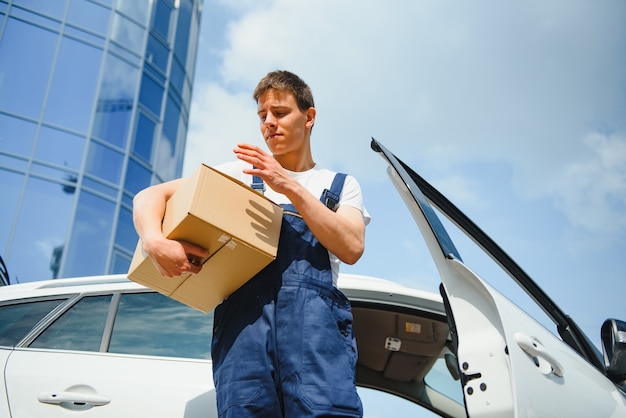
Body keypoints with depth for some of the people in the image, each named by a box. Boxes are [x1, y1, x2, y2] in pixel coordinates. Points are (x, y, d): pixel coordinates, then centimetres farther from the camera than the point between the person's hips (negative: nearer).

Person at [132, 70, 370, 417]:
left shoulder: (341, 185, 22)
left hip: (313, 308, -1)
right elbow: (149, 196, 14)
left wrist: (291, 187, -5)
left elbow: (351, 248, 2)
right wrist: (155, 242, -9)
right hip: (244, 308, 1)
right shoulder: (241, 172, 22)